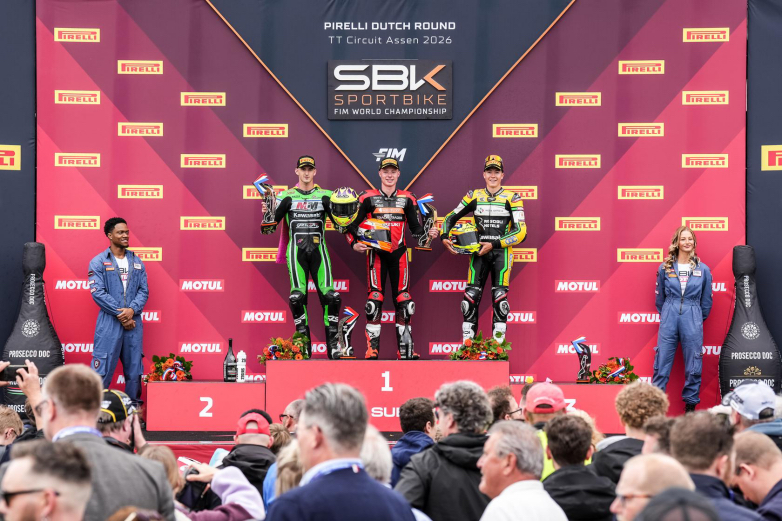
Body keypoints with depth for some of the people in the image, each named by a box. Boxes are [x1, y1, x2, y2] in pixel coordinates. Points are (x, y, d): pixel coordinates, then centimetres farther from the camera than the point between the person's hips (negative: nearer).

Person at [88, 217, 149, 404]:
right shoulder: (98, 262, 0)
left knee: (134, 367, 6)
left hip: (133, 322, 4)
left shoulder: (137, 262, 13)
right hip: (109, 323, -4)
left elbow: (144, 290, 9)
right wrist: (120, 313, -13)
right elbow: (97, 292, -8)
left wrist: (132, 310, -11)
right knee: (103, 367, -7)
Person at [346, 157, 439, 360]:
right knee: (374, 301, -7)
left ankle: (406, 351, 5)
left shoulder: (407, 199, 9)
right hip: (376, 253, -2)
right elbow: (352, 224, 3)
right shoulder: (368, 198, 2)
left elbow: (415, 227, 11)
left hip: (399, 253, 2)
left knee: (403, 301, 1)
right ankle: (372, 350, -5)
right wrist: (355, 244, -13)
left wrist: (428, 234, -9)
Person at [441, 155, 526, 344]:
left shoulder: (511, 198, 0)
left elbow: (521, 232, -6)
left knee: (500, 296, -9)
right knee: (471, 294, -5)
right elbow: (451, 217, 17)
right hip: (479, 251, 2)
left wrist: (494, 244, -12)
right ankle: (467, 340, -1)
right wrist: (445, 237, -1)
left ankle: (498, 340, -5)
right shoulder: (474, 196, 8)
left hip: (502, 251, -2)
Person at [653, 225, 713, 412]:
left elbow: (706, 300, 12)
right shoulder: (665, 268, 4)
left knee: (693, 367, 2)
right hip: (668, 320, 0)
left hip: (693, 321, 0)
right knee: (662, 363, -1)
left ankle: (690, 406, 11)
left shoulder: (703, 270, 4)